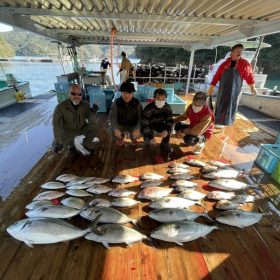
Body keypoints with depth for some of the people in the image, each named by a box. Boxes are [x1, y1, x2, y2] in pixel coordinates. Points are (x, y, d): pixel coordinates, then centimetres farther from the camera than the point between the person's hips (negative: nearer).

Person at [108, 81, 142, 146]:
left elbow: (140, 118, -13)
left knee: (138, 134, -25)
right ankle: (120, 137, 14)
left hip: (133, 126, 0)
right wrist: (115, 129, -29)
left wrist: (137, 129, -31)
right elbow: (112, 117, -12)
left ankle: (132, 137, 14)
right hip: (120, 125, 1)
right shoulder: (116, 103, -11)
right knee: (115, 133, -25)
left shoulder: (137, 103, -11)